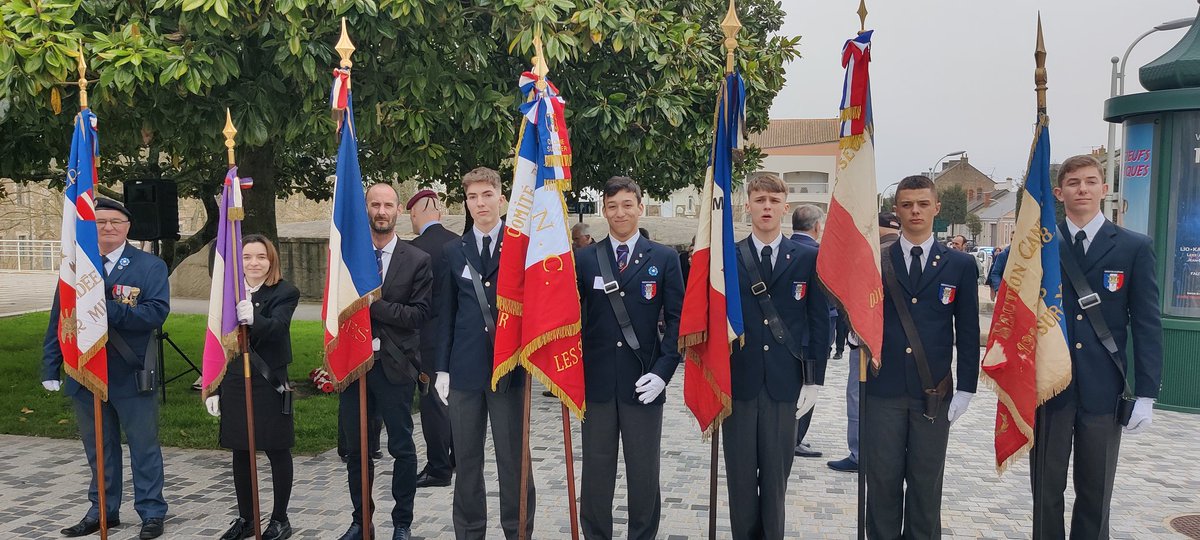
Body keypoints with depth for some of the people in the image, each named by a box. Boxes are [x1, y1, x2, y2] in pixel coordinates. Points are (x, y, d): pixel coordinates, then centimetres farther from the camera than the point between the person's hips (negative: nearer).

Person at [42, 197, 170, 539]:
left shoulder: (150, 266, -3)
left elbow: (157, 312, -16)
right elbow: (59, 319, 8)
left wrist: (109, 310, -25)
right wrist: (50, 367, 5)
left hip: (132, 374, -3)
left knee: (144, 446, 5)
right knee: (98, 447, 15)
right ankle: (102, 511, 29)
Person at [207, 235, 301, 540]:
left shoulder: (285, 293, -5)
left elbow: (278, 328, -24)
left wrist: (254, 319, -45)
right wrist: (213, 389, 8)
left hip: (270, 383, -4)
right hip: (233, 384, 4)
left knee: (277, 451, 5)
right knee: (240, 454, 12)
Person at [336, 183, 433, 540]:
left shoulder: (417, 261, -2)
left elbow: (420, 314, -9)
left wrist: (375, 305, -18)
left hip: (395, 365, -3)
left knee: (402, 447, 6)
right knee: (356, 447, 13)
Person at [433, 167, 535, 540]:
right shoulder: (453, 251, 10)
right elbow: (446, 313, 10)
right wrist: (443, 368, 6)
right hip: (465, 369, 3)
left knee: (514, 457, 5)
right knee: (466, 459, 11)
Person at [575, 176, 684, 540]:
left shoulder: (664, 259, 2)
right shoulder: (584, 259, 5)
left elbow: (677, 320, 0)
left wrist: (663, 371, -10)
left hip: (643, 382, -1)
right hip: (596, 381, 1)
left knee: (644, 473, 10)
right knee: (596, 471, 11)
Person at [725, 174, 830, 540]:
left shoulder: (807, 258, 3)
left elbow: (819, 322, 4)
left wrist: (814, 380, 0)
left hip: (785, 384, 0)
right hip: (737, 383, 0)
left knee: (776, 476, 9)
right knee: (740, 477, 8)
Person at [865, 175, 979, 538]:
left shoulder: (960, 265, 5)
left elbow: (968, 331, 5)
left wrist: (966, 387, 1)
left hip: (934, 392, 0)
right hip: (883, 389, 0)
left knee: (927, 481, 9)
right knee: (883, 480, 6)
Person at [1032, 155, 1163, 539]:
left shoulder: (1134, 248, 2)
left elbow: (1147, 325, -1)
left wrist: (1146, 395, -4)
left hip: (1103, 389, 0)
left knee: (1095, 492, 11)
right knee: (1047, 489, 10)